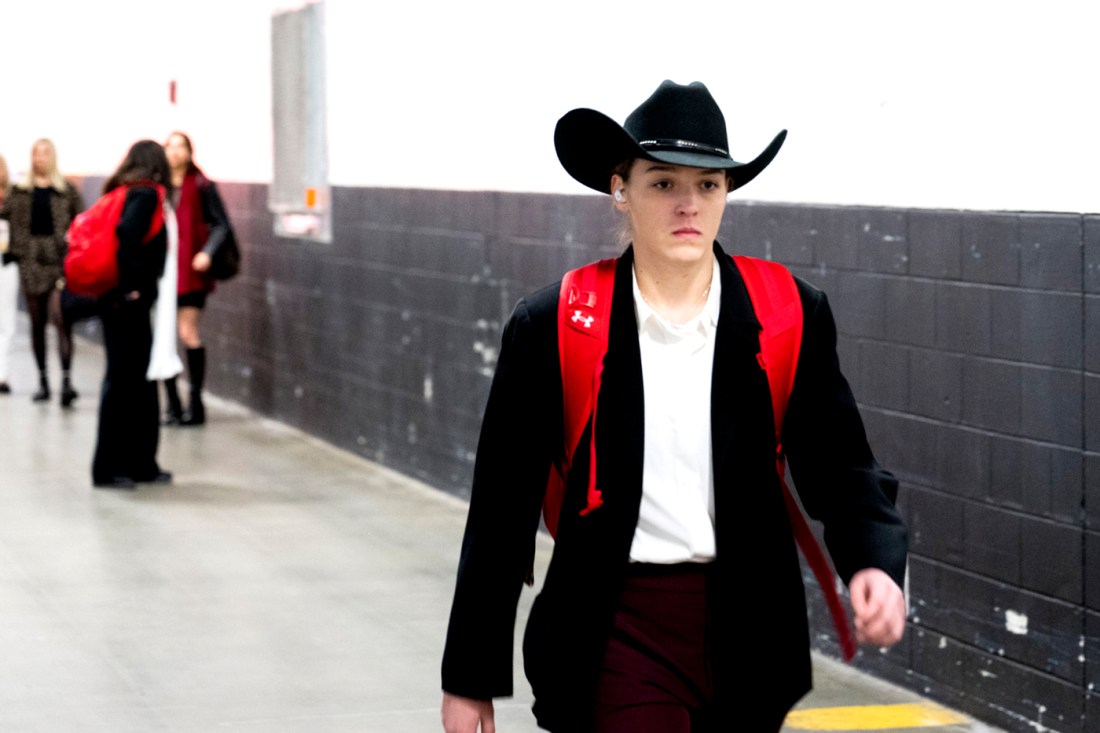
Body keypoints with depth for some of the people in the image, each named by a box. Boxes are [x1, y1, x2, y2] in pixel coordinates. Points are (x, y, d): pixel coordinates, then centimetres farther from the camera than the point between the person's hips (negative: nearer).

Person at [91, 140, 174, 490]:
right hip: (128, 302, -9)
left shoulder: (124, 192, 14)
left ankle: (140, 464, 21)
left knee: (140, 383, 14)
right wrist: (131, 284, -20)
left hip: (121, 301, 9)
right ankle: (109, 468, 1)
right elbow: (127, 233, -25)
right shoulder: (147, 195, -10)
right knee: (124, 382, -4)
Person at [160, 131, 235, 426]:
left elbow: (222, 226, 0)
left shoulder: (201, 186, -2)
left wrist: (207, 253, -15)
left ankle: (195, 403, 4)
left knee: (188, 333, -5)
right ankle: (173, 405, 9)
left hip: (190, 271, -3)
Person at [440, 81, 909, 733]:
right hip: (619, 632, -3)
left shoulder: (789, 317, -1)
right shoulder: (552, 328, -5)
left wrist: (877, 564, -18)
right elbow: (501, 514, 0)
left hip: (748, 632, 3)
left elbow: (839, 465, 3)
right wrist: (470, 675, 2)